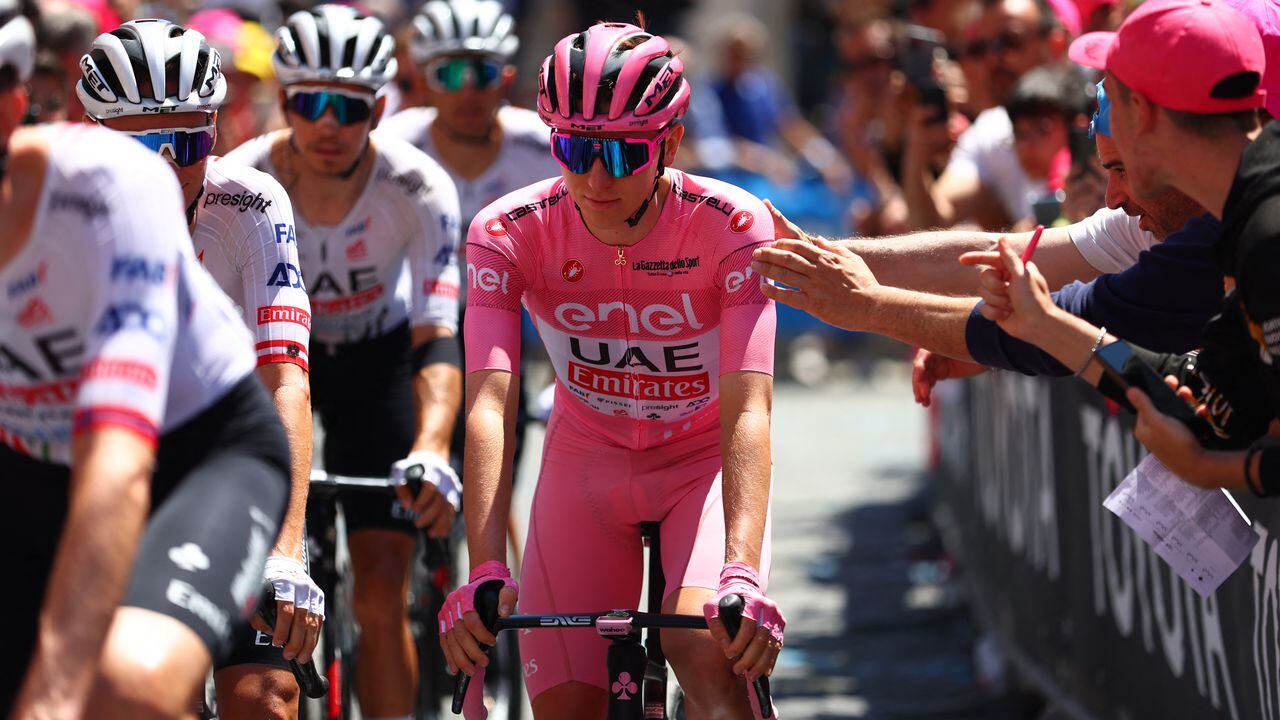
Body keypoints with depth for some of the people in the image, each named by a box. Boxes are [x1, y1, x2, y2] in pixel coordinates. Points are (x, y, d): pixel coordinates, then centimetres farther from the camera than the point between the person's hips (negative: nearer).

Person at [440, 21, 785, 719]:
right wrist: (485, 572, -43)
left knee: (704, 650, -30)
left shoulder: (733, 227, -26)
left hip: (707, 459, -2)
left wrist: (741, 573, -48)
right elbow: (489, 403, -30)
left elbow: (748, 408, -34)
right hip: (586, 465, 2)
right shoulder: (508, 233, -20)